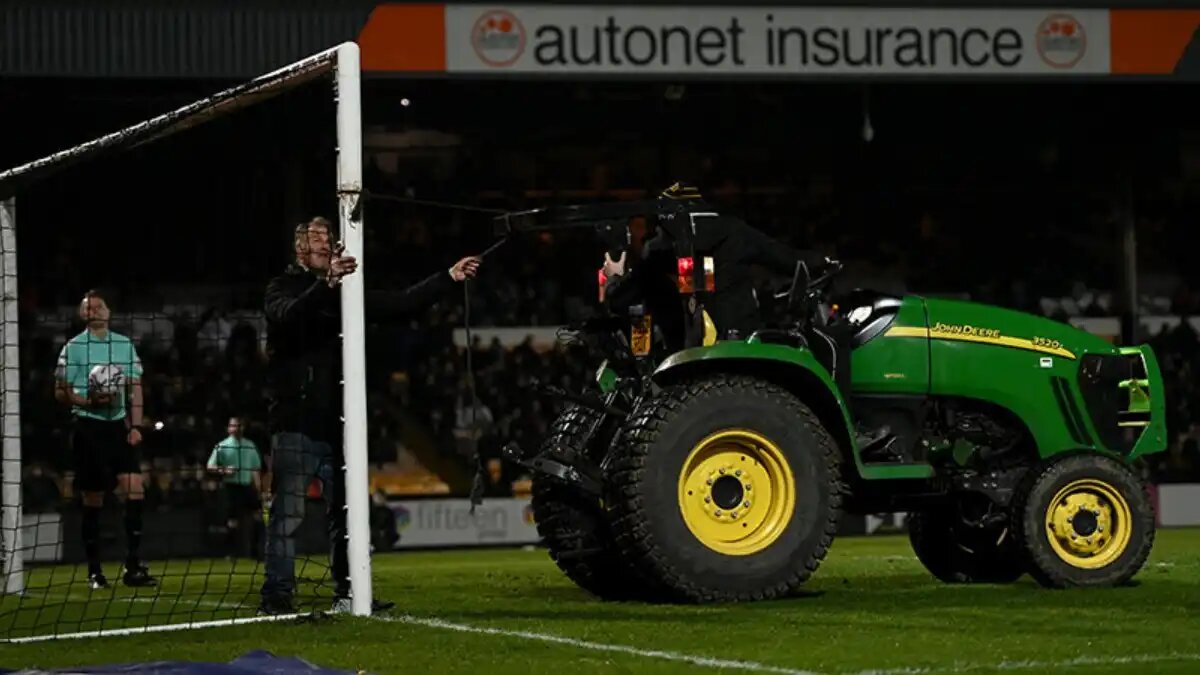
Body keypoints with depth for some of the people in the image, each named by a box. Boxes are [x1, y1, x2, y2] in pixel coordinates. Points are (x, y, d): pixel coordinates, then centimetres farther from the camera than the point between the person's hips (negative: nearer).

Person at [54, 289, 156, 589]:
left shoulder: (125, 345, 11)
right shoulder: (73, 348, 1)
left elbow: (135, 389, 12)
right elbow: (60, 391, 1)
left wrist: (135, 426, 2)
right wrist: (88, 401, -15)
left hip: (118, 424, 3)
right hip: (87, 426, -3)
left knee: (135, 489, -11)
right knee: (93, 500, 0)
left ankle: (133, 567, -10)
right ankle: (94, 570, 8)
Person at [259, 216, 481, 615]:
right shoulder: (283, 288, 2)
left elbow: (400, 304, 17)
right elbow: (288, 314, -21)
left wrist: (450, 278, 10)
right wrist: (326, 285, -37)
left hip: (336, 424, 6)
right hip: (296, 422, -6)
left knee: (346, 512, 7)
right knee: (288, 512, -9)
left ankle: (347, 594, 12)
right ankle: (277, 594, -8)